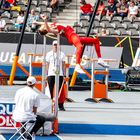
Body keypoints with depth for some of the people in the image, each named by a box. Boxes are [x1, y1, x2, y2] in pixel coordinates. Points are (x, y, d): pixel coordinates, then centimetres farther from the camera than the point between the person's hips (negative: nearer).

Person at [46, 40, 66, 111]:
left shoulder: (62, 54, 9)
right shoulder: (49, 54, 8)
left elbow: (63, 65, 9)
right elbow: (47, 65, 8)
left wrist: (64, 75, 3)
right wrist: (46, 74, 1)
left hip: (60, 74, 0)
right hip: (51, 74, 0)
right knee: (50, 90, -1)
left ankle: (61, 106, 0)